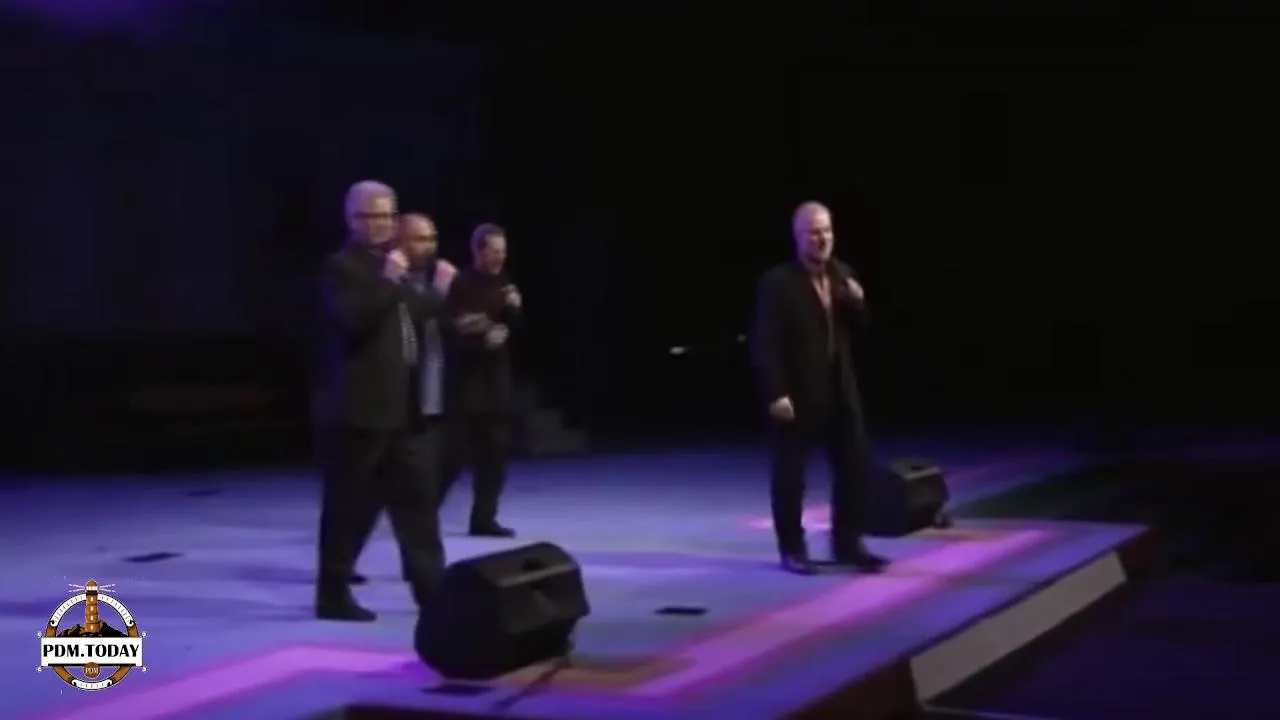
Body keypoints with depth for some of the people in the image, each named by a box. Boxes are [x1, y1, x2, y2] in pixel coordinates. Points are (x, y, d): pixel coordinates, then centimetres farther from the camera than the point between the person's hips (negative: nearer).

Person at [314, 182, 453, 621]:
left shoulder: (395, 264, 19)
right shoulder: (342, 266, -7)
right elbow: (353, 318, -24)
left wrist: (437, 295, 17)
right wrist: (388, 281, -27)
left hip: (403, 406, 8)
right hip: (360, 408, -8)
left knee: (418, 498, 8)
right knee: (350, 505, -1)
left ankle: (431, 586, 13)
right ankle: (333, 592, 8)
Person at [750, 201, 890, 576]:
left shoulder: (842, 274, 7)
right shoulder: (778, 282, -13)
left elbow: (856, 327, 16)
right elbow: (765, 343, -17)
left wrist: (858, 304, -6)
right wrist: (775, 393, -22)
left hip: (839, 390, 6)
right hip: (797, 394, -6)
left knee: (855, 465, 9)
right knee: (789, 472, 3)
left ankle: (847, 543, 21)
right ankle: (792, 549, 15)